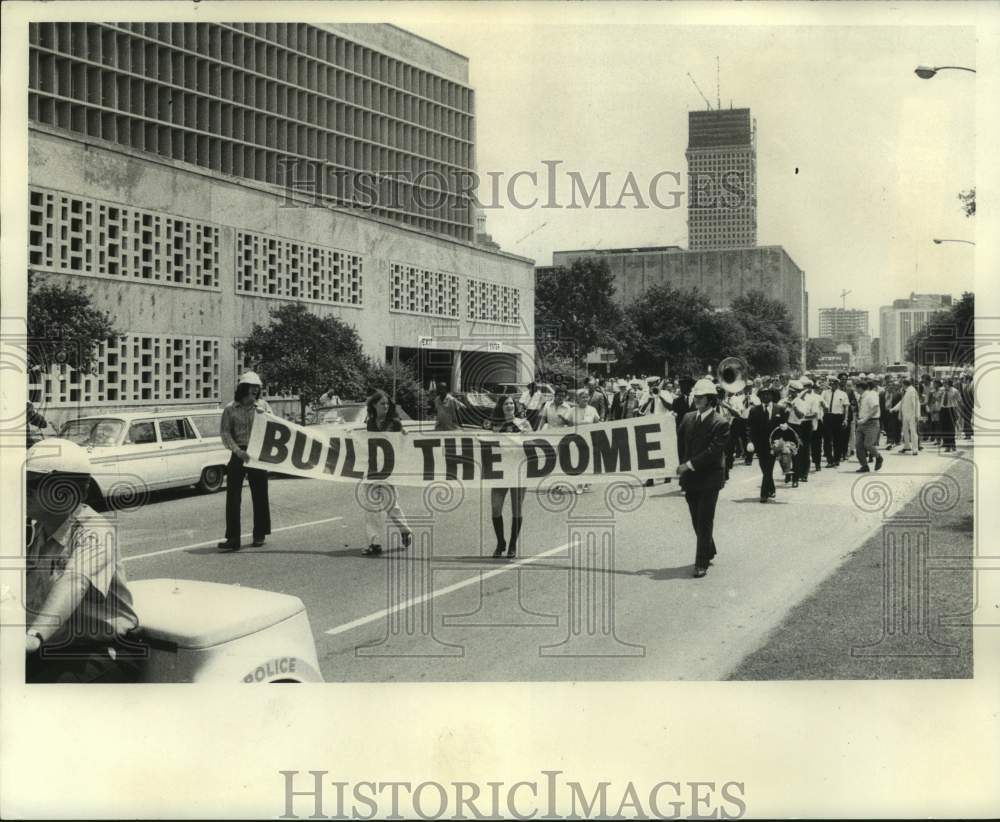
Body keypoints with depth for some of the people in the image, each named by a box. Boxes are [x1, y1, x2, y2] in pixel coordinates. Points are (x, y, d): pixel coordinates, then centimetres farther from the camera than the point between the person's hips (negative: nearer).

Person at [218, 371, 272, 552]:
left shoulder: (263, 406, 5)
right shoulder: (230, 409, 1)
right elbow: (225, 433, -3)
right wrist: (237, 450, -17)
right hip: (238, 454, -1)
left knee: (259, 495, 7)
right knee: (232, 497, -3)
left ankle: (260, 535, 22)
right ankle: (232, 539, 1)